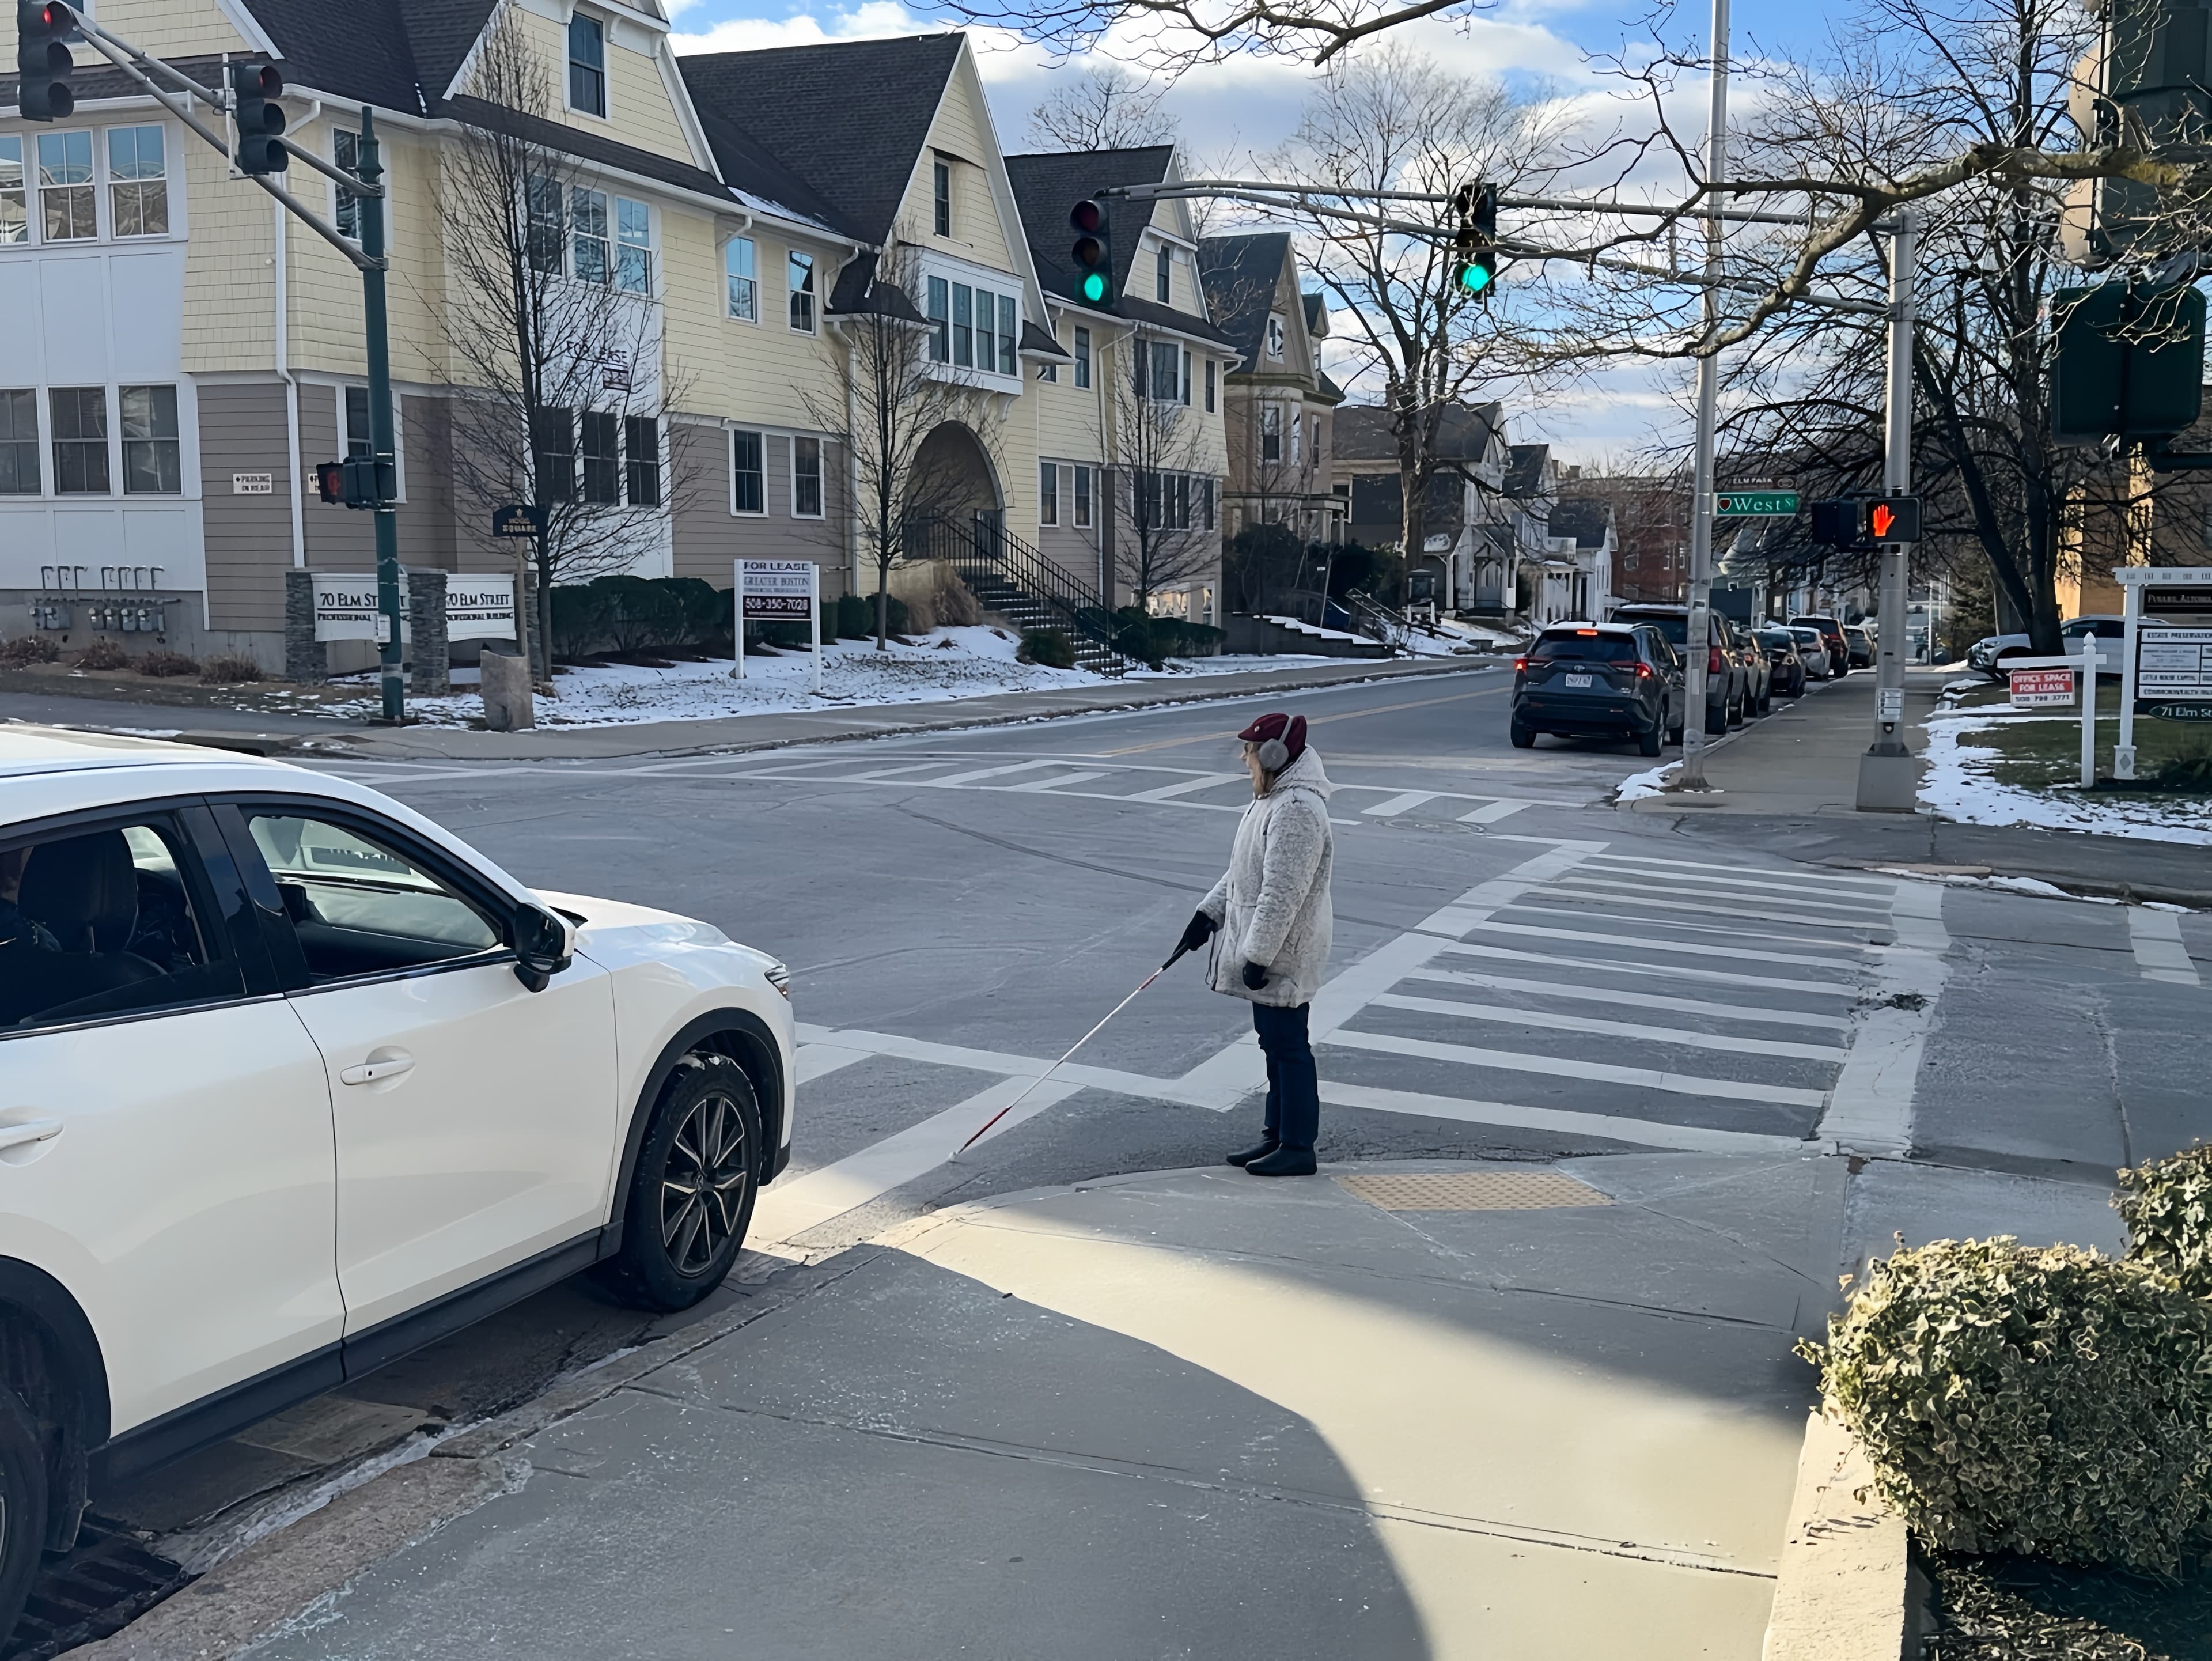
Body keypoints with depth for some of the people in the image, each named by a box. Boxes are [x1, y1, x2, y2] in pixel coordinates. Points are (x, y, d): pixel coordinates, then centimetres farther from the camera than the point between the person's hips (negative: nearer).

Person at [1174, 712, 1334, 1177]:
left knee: (1287, 1044, -2)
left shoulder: (1297, 811, -23)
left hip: (1284, 956, -10)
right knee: (1274, 1042, 17)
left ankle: (1297, 1148, 6)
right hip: (1263, 949, 11)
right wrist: (1209, 914, 17)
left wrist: (1257, 956, -24)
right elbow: (1242, 872, 21)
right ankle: (1277, 1135, 28)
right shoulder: (1272, 799, 12)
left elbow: (1282, 894, -26)